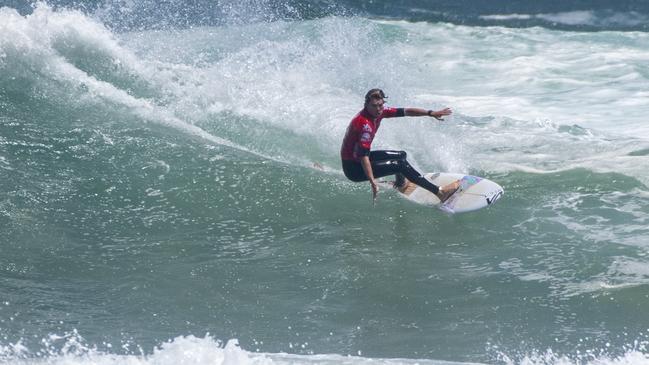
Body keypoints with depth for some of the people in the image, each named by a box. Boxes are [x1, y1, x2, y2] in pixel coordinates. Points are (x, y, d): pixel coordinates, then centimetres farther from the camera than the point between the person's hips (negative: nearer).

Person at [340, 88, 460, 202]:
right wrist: (373, 183, -42)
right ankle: (440, 192, -16)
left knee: (401, 155, 22)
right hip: (353, 167, -10)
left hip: (358, 157, 10)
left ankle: (401, 184, 51)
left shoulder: (378, 111, -4)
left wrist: (431, 113, -3)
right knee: (401, 164, -17)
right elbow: (363, 155, -36)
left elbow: (405, 112, 2)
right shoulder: (364, 123, -30)